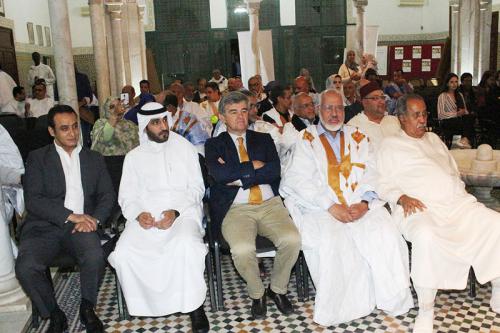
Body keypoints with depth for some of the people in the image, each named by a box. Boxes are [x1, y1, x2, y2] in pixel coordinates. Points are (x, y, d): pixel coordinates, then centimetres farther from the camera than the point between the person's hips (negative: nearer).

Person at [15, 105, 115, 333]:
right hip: (45, 226, -1)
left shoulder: (94, 159, 17)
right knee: (25, 267, -28)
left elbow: (108, 195, 10)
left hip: (81, 226, 1)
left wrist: (93, 219, -11)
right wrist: (71, 216, -16)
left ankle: (87, 308, 0)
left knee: (94, 257, -30)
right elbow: (33, 200, -4)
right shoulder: (37, 158, 9)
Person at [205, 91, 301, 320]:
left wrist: (238, 177, -7)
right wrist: (254, 165, -3)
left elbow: (274, 171, 0)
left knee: (292, 240, -25)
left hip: (270, 204, 3)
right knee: (242, 250, -31)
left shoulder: (263, 139, 18)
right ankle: (257, 294, 2)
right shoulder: (214, 144, 11)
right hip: (236, 209, -2)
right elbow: (219, 174, -10)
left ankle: (278, 289, 6)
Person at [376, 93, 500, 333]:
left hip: (457, 203, 6)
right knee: (427, 236, -39)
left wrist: (464, 196, 12)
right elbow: (383, 185, 3)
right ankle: (425, 311, -25)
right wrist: (402, 198, -15)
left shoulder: (434, 139, 28)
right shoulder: (390, 145, 11)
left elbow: (454, 172, 30)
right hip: (420, 209, -6)